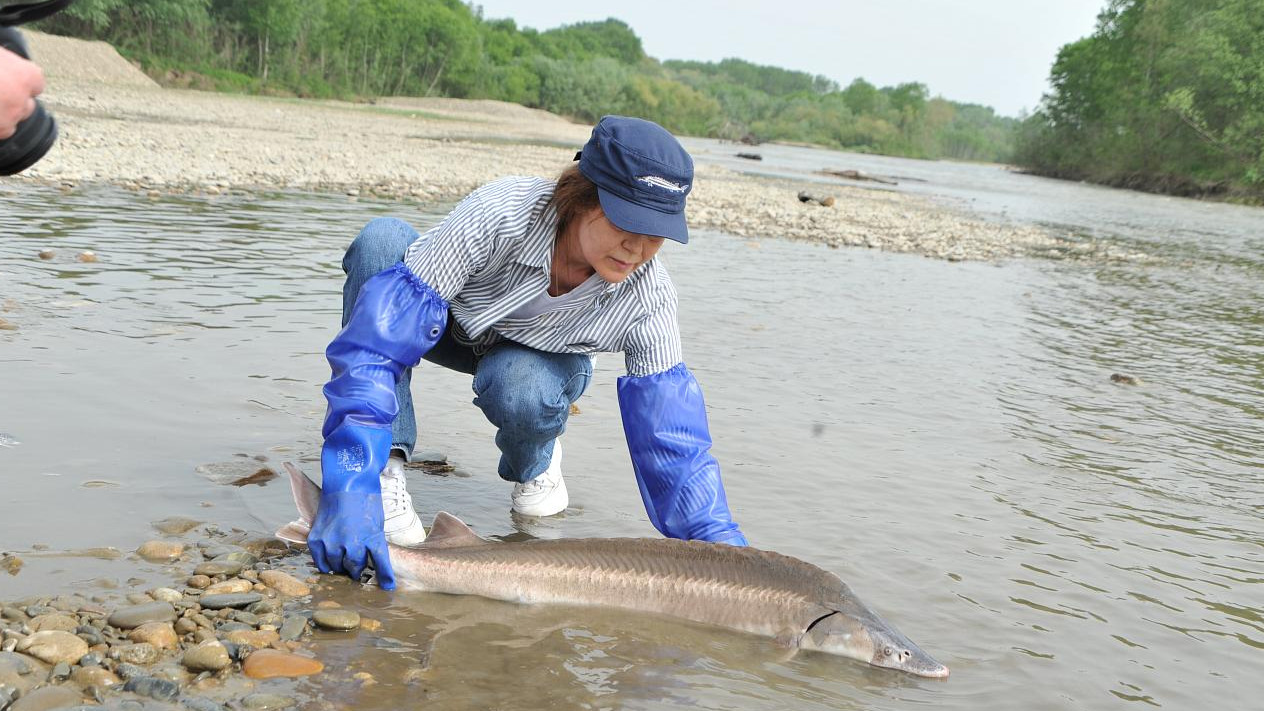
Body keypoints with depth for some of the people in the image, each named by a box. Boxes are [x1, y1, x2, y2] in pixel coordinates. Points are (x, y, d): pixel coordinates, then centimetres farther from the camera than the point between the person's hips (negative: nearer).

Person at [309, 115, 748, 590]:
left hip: (537, 356, 1)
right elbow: (379, 336, -42)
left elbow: (670, 440, -24)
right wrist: (351, 485, -51)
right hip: (444, 324, 0)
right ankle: (382, 467, -29)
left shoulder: (648, 297, -29)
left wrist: (719, 540, -37)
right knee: (383, 238, -32)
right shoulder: (498, 213, -39)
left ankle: (534, 464, 3)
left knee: (520, 388, -37)